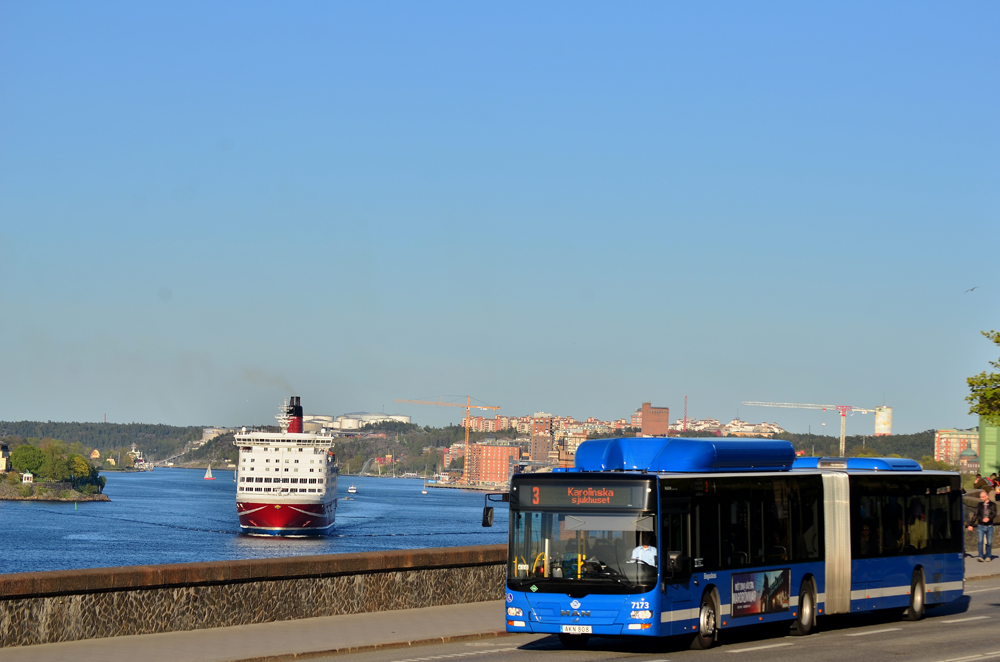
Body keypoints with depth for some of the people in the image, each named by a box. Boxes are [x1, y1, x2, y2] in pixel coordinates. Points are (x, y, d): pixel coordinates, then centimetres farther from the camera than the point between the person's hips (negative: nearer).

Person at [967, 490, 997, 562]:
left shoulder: (992, 505, 3)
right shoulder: (979, 505, 8)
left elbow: (994, 514, -10)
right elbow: (975, 515, 11)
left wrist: (989, 518, -30)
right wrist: (970, 524, 7)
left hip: (989, 526, -1)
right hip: (980, 526, 1)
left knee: (989, 542, 3)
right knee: (980, 541, -10)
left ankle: (988, 556, 18)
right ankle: (981, 557, -10)